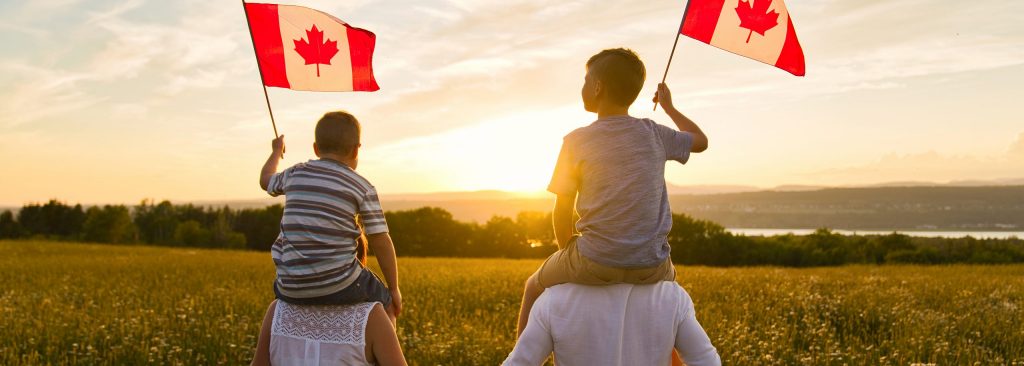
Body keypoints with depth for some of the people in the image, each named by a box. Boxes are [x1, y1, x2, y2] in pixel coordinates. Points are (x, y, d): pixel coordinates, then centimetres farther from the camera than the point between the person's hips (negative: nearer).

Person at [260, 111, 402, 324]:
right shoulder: (363, 188, -2)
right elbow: (381, 242, -3)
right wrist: (394, 289, 7)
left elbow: (266, 180, 31)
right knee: (386, 303, 22)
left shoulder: (296, 174, 8)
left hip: (291, 288, 4)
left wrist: (277, 151, 51)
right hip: (338, 286, -4)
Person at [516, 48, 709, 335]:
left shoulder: (576, 141, -4)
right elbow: (701, 141, 23)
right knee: (669, 279, 39)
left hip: (595, 264, -3)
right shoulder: (654, 135, 4)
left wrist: (567, 250, 17)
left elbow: (562, 212, -1)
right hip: (650, 267, 3)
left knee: (534, 288, 25)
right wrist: (669, 107, 37)